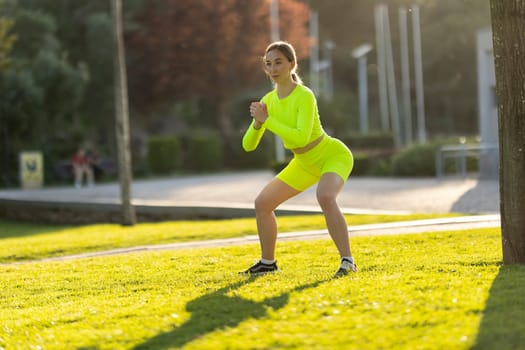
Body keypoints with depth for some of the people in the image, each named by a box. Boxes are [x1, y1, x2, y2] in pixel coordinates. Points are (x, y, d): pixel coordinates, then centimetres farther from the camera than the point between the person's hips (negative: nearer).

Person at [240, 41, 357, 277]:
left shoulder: (304, 96, -27)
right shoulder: (268, 101, -6)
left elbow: (301, 138, -40)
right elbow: (249, 145, -5)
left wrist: (266, 119, -36)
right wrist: (257, 123, -25)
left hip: (333, 155, -8)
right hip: (305, 163, 8)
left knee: (325, 196, -37)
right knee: (262, 203, 5)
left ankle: (347, 261, -30)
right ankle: (267, 262, 23)